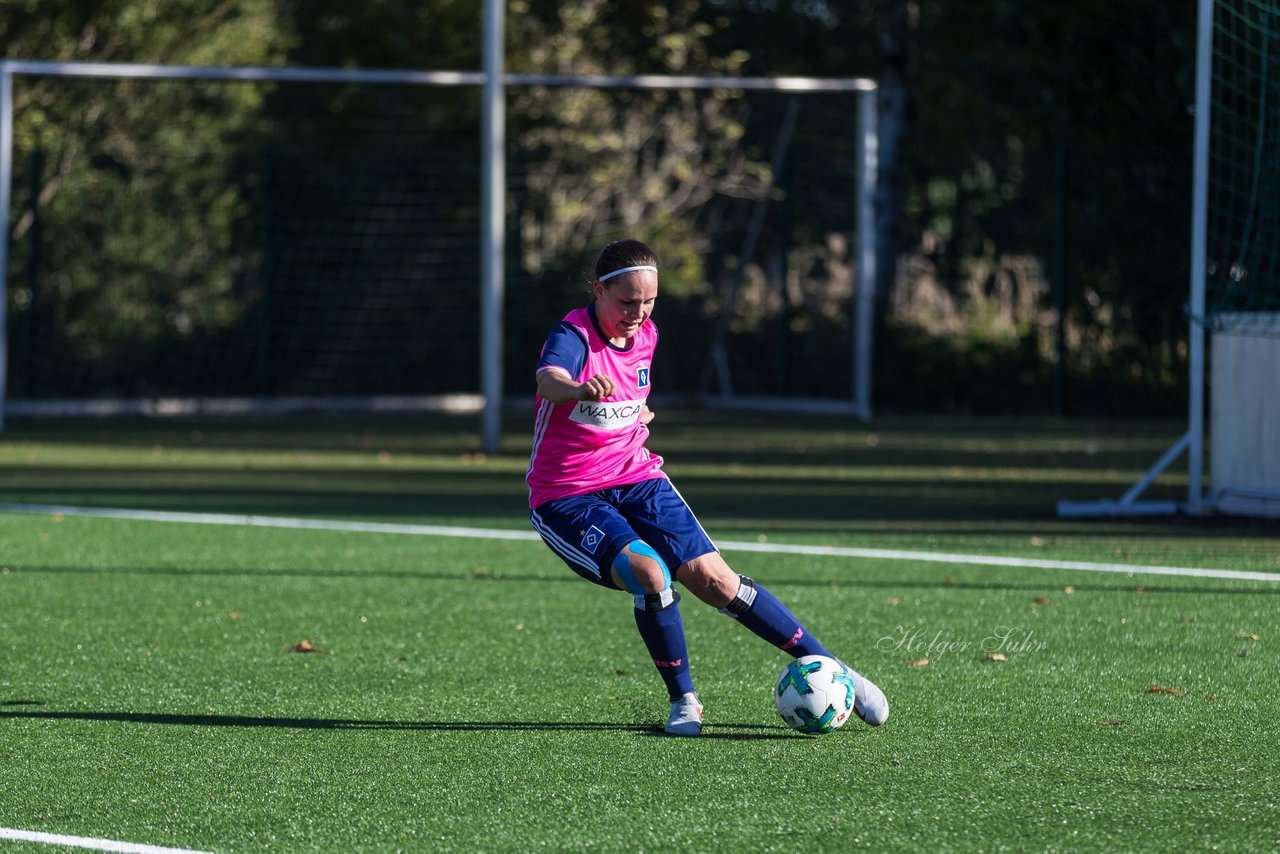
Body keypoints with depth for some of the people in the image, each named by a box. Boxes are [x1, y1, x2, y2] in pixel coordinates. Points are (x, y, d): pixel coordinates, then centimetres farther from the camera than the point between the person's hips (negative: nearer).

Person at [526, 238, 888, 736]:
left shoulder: (645, 337, 3)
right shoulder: (573, 337, -19)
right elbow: (549, 379, -45)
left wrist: (636, 414, 7)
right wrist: (579, 388, -66)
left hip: (637, 480, 5)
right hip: (566, 499, -5)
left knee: (713, 579, -6)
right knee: (649, 573, -29)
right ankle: (683, 702, -10)